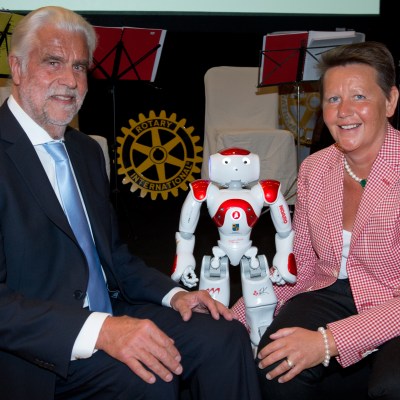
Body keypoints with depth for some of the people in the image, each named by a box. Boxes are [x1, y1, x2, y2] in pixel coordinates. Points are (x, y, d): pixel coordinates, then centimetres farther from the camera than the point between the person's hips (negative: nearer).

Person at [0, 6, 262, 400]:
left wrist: (173, 293, 3)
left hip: (110, 318, 8)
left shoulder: (87, 151, 14)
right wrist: (98, 330, -30)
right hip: (35, 354, -7)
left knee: (225, 335, -8)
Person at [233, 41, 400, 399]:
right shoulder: (314, 169, 5)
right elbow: (299, 266, 11)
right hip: (331, 297, 4)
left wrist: (329, 341, -27)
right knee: (276, 364, -25)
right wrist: (237, 318, 0)